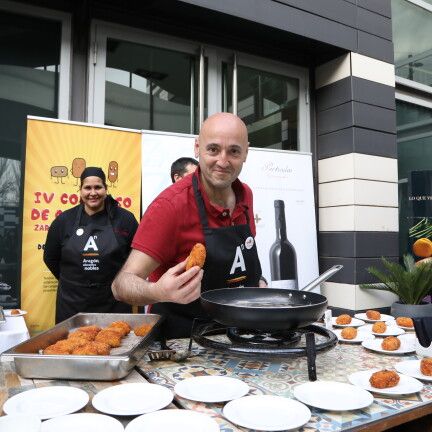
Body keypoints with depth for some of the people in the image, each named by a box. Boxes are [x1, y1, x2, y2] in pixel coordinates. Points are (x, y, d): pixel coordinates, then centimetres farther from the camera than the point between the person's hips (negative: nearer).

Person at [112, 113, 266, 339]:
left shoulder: (246, 195, -1)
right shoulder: (171, 205, -23)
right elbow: (123, 282, -26)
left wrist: (257, 282, 2)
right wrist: (158, 292, -45)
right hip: (180, 338, -3)